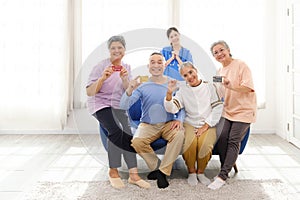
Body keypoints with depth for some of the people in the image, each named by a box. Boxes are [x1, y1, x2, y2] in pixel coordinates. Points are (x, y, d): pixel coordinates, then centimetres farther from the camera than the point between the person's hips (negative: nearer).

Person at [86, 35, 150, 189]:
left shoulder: (126, 67, 7)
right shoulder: (101, 66, -9)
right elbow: (89, 92, -16)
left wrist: (124, 79, -20)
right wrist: (102, 78, -31)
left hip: (117, 105, 4)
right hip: (100, 104, -4)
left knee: (127, 133, -22)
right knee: (115, 130, -30)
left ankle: (133, 174, -18)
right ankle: (113, 172, -16)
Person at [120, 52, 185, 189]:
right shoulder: (142, 86, 0)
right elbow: (124, 106, -10)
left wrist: (179, 120, -14)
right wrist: (129, 90, -29)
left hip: (168, 124, 1)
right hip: (148, 125, 0)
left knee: (179, 135, -32)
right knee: (136, 142, -30)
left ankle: (163, 171, -16)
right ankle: (156, 165, -2)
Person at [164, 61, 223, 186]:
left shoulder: (209, 87, 4)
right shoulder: (183, 90, 6)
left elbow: (218, 108, 0)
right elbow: (171, 109, -5)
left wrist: (205, 126, -7)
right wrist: (169, 93, -22)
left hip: (207, 125, 0)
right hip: (190, 124, 1)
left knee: (205, 144, -30)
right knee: (189, 142, -30)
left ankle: (200, 172, -4)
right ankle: (191, 172, -6)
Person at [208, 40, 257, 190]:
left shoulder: (241, 65, -9)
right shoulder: (220, 71, 13)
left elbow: (248, 88, -18)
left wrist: (231, 86, -32)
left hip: (243, 110, -6)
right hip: (228, 110, 6)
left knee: (233, 141, -10)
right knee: (222, 138, -7)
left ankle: (222, 176, -9)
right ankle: (225, 170, 7)